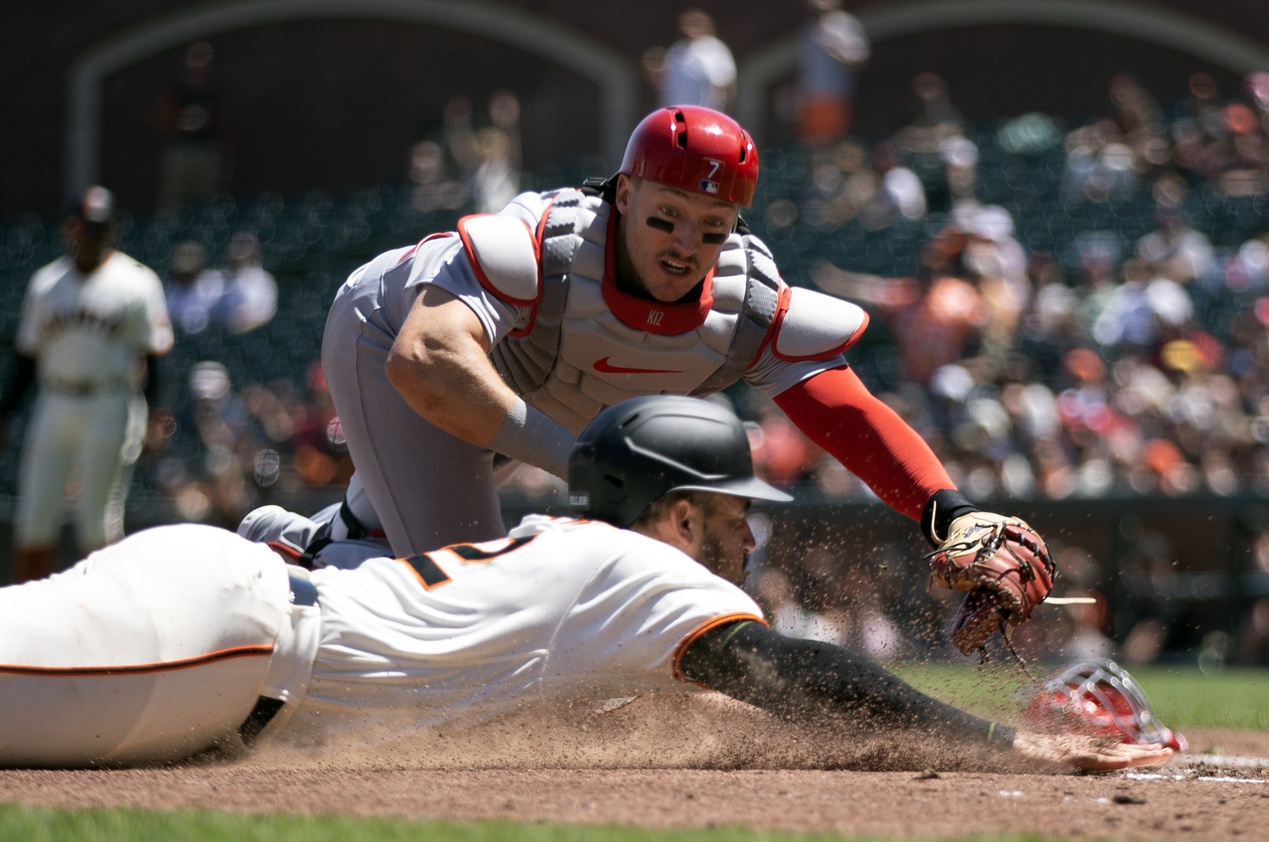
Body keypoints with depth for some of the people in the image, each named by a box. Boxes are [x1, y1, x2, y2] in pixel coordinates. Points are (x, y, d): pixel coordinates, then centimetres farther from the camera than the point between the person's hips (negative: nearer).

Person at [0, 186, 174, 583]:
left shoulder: (136, 282, 0)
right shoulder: (45, 282, 13)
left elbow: (153, 353, -2)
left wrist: (154, 408, -16)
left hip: (111, 406, -4)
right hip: (54, 405, 4)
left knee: (99, 522, -4)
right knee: (33, 520, 1)